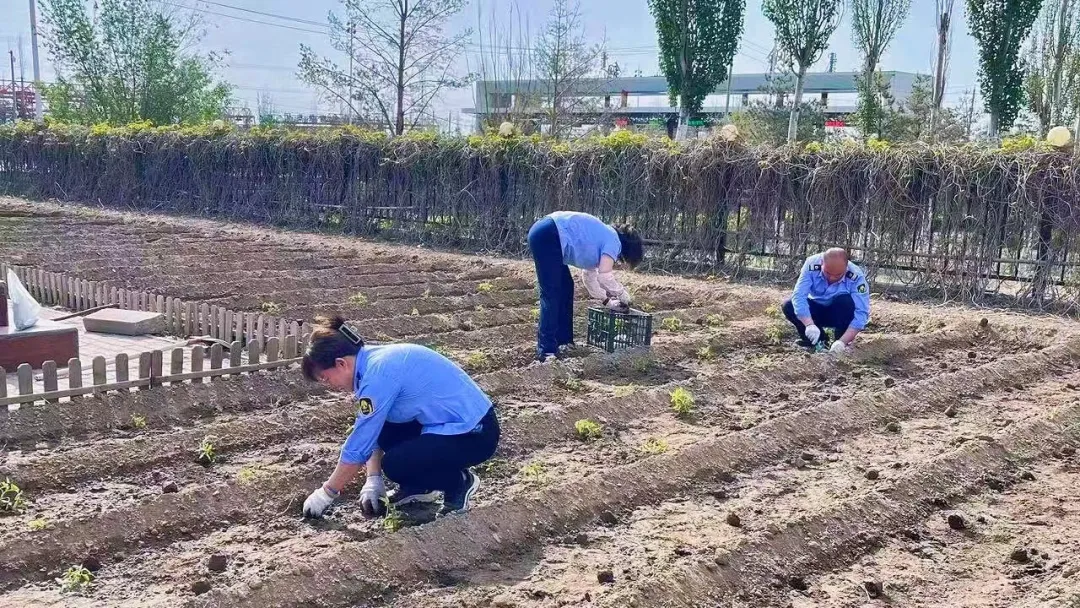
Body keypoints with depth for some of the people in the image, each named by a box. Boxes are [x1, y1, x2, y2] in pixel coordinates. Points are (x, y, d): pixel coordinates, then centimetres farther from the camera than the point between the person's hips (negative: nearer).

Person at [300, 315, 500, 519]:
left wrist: (326, 493, -8)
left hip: (475, 433, -10)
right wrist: (373, 480, 2)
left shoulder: (378, 374, -23)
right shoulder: (374, 361, 5)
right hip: (455, 421, 10)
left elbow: (358, 446, -18)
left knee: (395, 464, -20)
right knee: (374, 425, 3)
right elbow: (370, 434, 11)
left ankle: (459, 483, 2)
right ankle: (417, 486, 18)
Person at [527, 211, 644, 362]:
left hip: (544, 234, 10)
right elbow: (604, 275, -15)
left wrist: (606, 300, 30)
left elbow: (589, 273, 30)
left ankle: (563, 341, 22)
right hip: (548, 237, -10)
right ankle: (547, 350, -9)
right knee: (552, 294, -9)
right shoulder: (614, 242, -3)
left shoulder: (603, 239, 25)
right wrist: (622, 294, 0)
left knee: (565, 287, 17)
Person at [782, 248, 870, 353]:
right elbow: (798, 296, -33)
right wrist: (810, 324, -49)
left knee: (846, 300, -33)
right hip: (817, 312, 2)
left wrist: (842, 341, -46)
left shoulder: (856, 276, -29)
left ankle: (841, 345, -14)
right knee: (789, 306, -22)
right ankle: (820, 340, -4)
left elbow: (861, 313, -34)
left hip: (840, 315, -2)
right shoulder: (812, 265, -26)